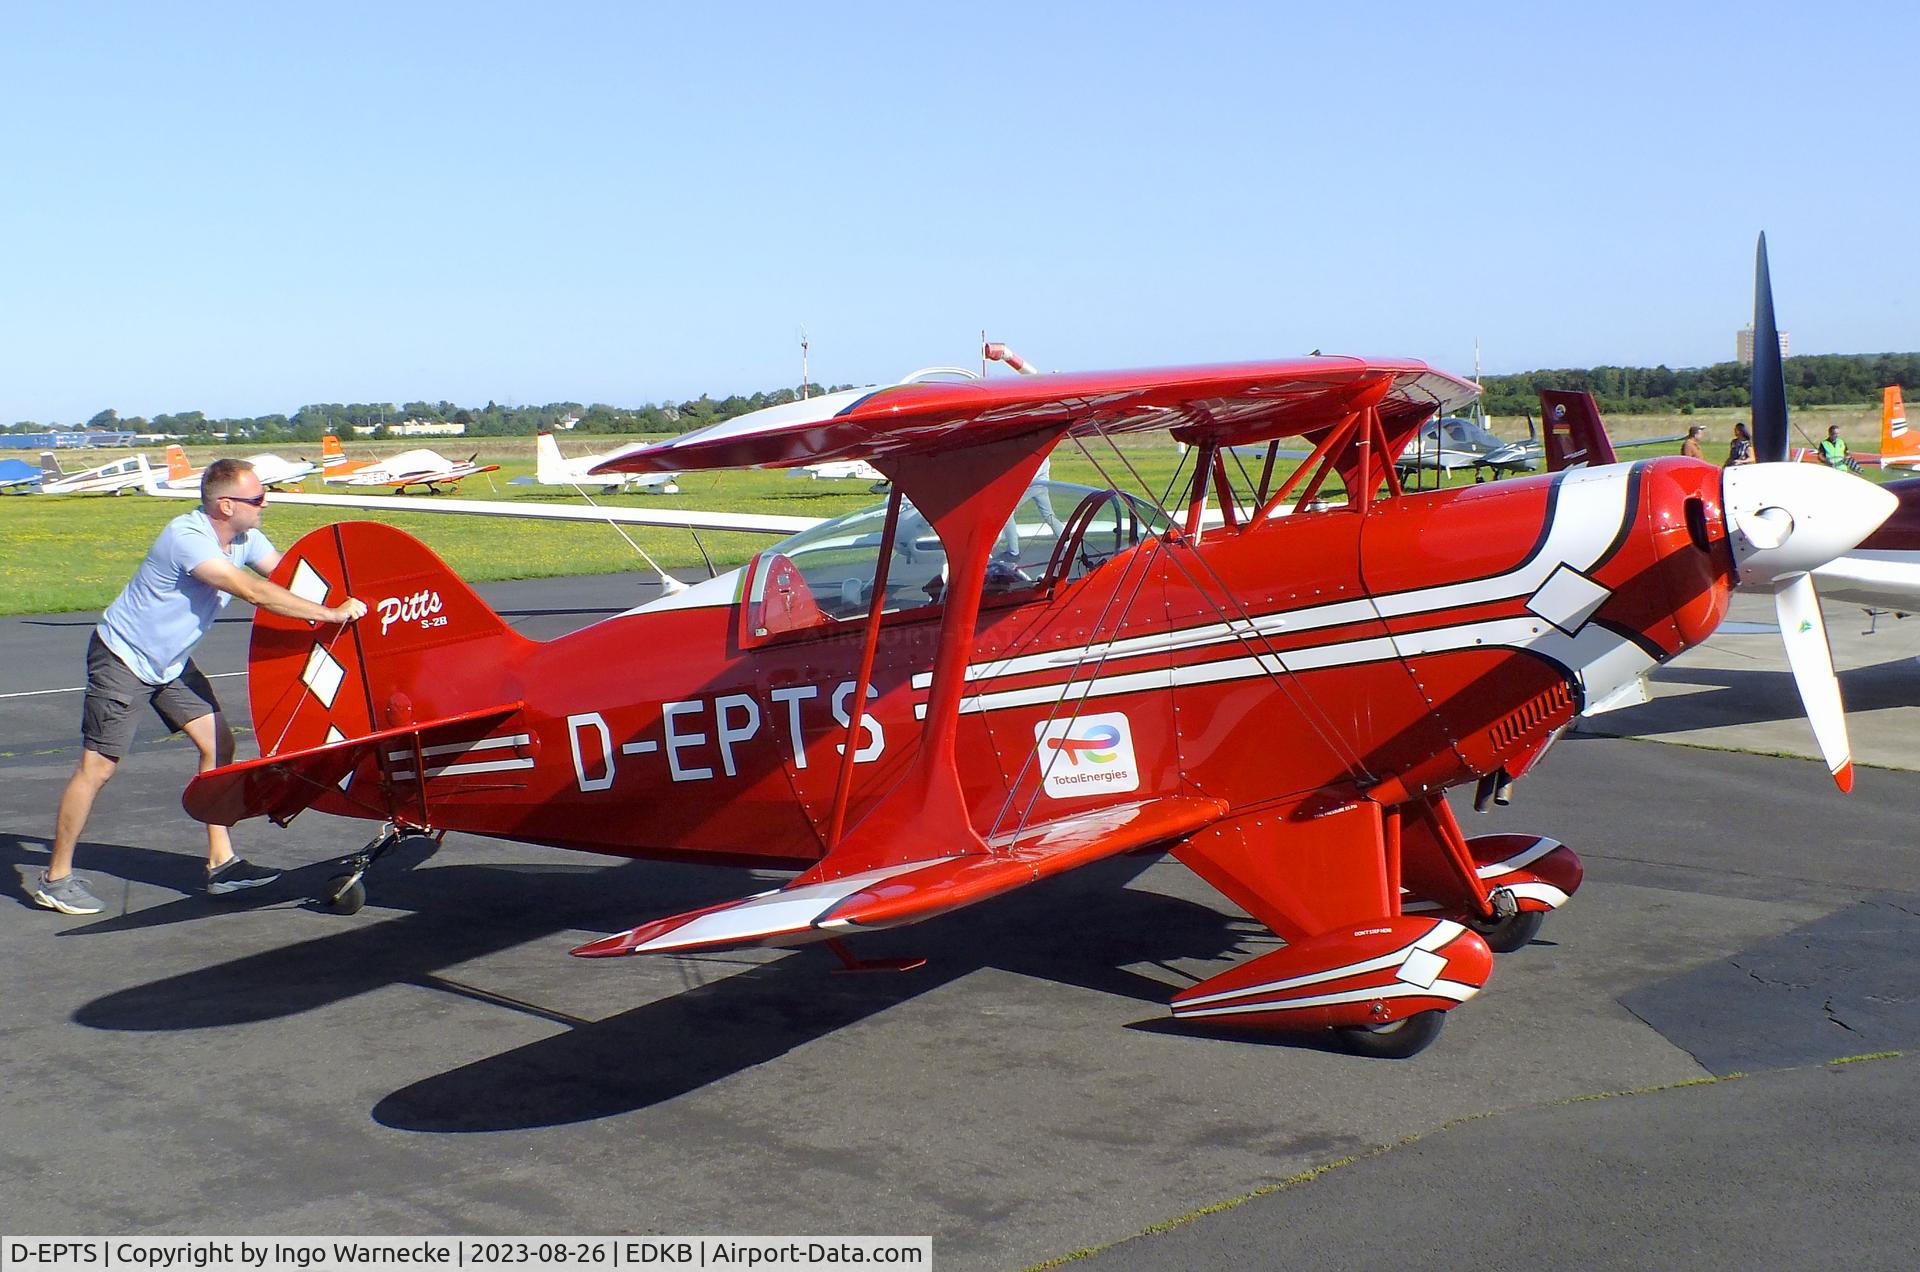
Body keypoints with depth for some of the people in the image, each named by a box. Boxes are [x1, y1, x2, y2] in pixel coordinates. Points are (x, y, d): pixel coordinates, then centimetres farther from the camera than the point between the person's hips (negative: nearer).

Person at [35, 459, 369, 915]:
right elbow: (253, 591, -38)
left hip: (170, 663, 9)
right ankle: (56, 878, 7)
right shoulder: (187, 537, -31)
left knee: (219, 745, 1)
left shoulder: (245, 537, -4)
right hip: (122, 659, -9)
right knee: (98, 767, -4)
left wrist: (340, 600, -27)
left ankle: (221, 862, 6)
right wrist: (329, 613, -38)